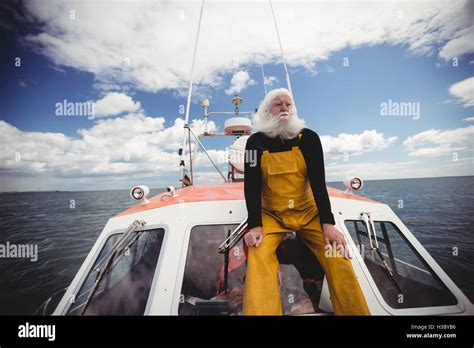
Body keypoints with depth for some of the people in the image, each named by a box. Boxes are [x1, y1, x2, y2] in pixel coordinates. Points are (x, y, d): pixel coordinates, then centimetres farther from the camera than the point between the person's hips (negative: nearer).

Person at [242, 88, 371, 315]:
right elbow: (251, 185, -8)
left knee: (339, 258, -18)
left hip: (308, 212, 1)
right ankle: (258, 311, -13)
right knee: (259, 258, -28)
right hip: (271, 215, 0)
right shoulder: (256, 142, -2)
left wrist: (328, 223, -16)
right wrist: (254, 225, -19)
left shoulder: (308, 138, -1)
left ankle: (355, 310, 2)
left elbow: (318, 182, -7)